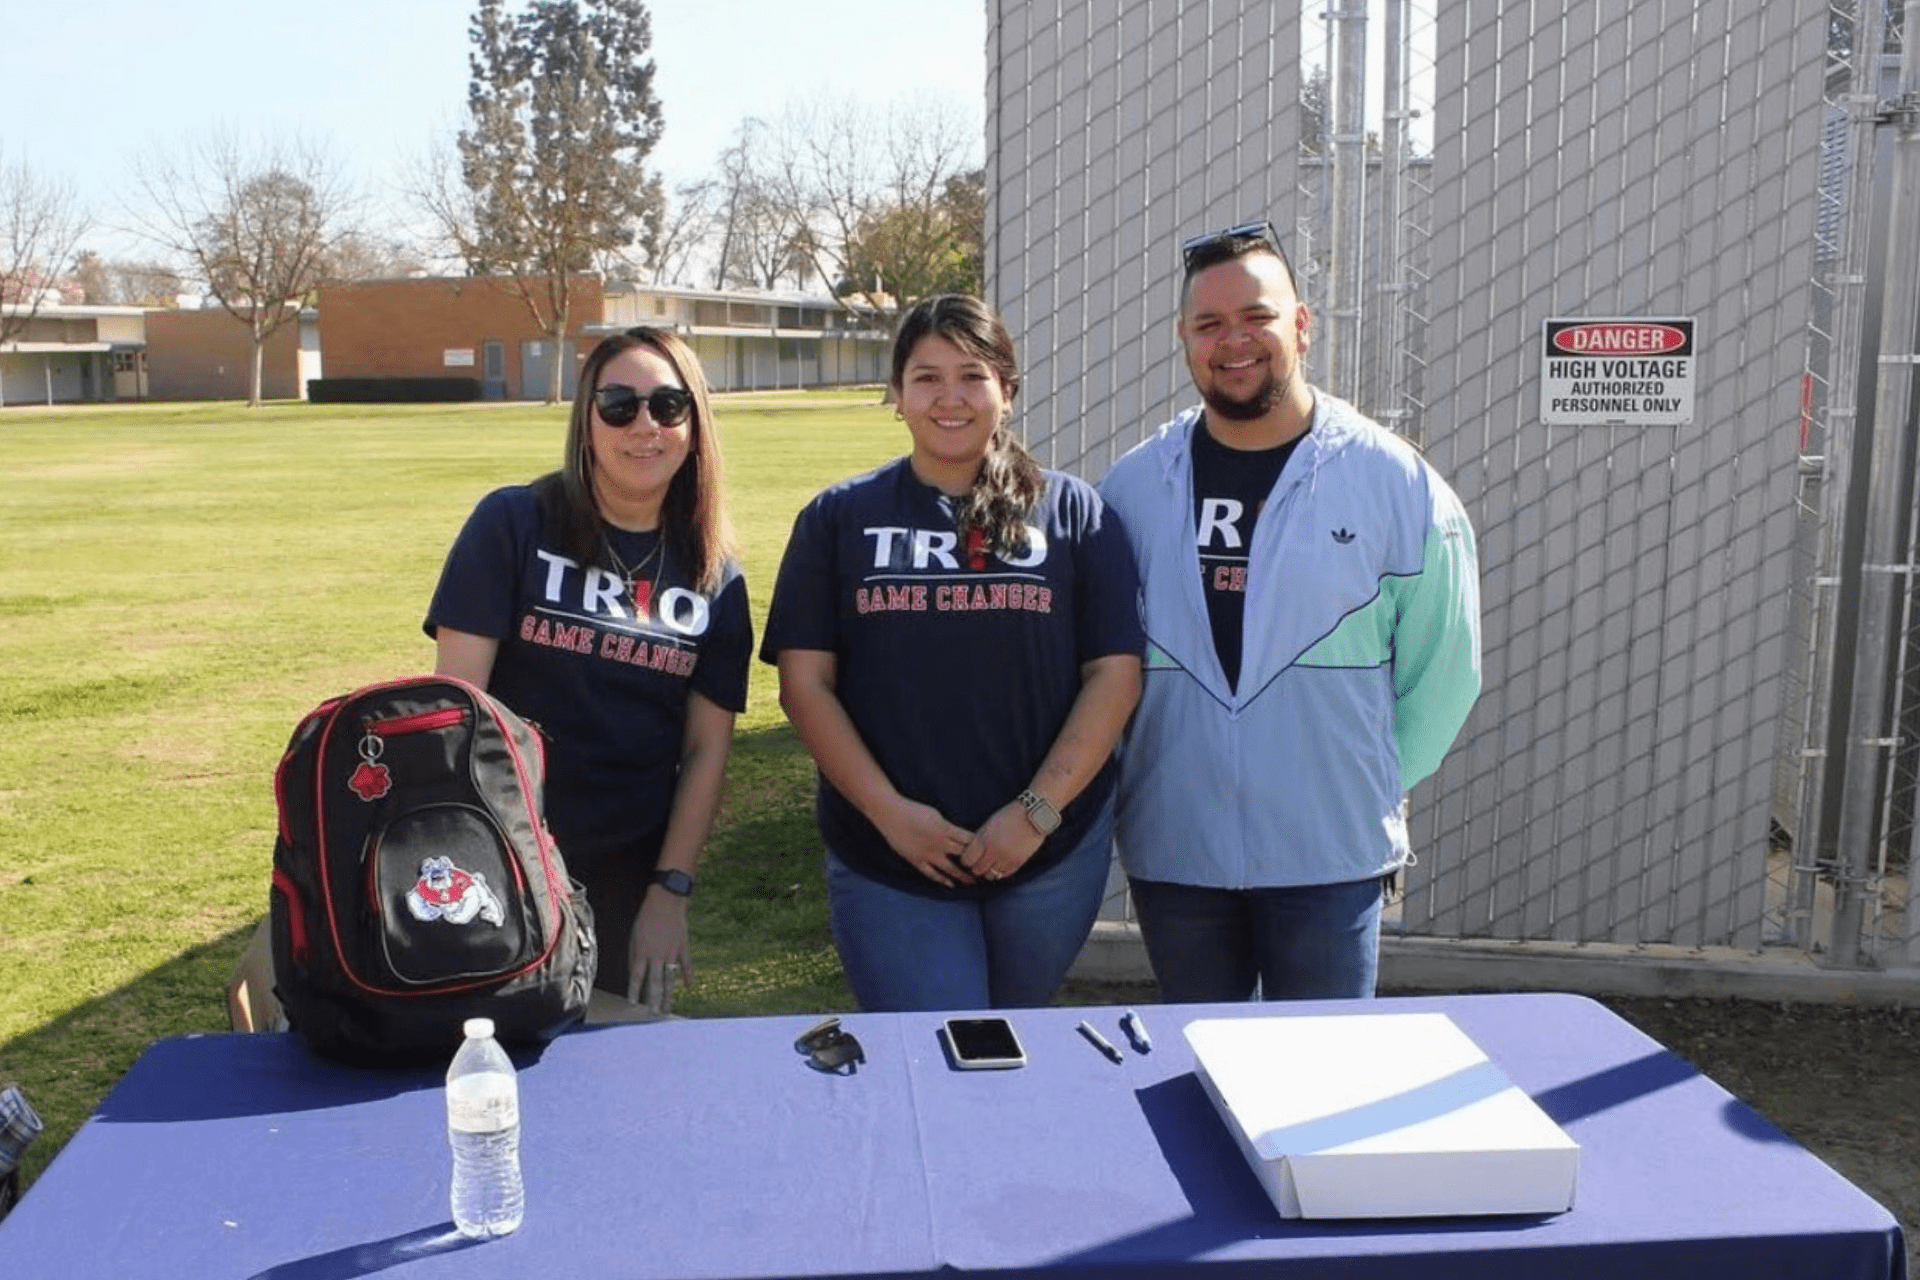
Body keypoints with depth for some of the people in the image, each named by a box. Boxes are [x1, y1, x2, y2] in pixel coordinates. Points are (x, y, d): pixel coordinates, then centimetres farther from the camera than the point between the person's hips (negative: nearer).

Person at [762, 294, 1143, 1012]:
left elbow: (1115, 672, -1)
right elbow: (805, 682, -1)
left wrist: (1036, 811, -10)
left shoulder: (1071, 512, 4)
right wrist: (890, 812, -10)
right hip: (885, 859, -1)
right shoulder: (840, 518, 4)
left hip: (1053, 854, 1)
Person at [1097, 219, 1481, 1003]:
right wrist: (1116, 791, 4)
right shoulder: (1133, 486, 1)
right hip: (1172, 850, 2)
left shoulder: (1395, 482, -5)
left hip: (1333, 855, -2)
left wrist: (1375, 784, 3)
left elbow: (1444, 666, 1)